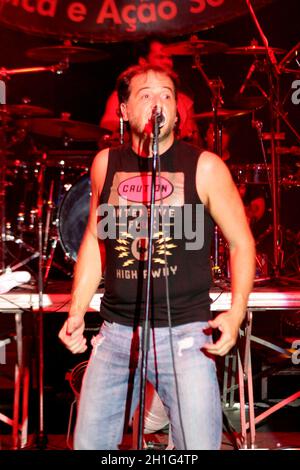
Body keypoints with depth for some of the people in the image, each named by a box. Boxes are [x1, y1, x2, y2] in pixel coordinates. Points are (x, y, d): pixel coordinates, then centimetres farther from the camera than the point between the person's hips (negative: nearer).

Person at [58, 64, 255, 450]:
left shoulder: (204, 167, -4)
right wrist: (77, 311, 10)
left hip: (185, 333, -3)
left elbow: (241, 243, 2)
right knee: (88, 443, 9)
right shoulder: (106, 164, 6)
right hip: (116, 332, 3)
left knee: (200, 445, -6)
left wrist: (236, 312, -12)